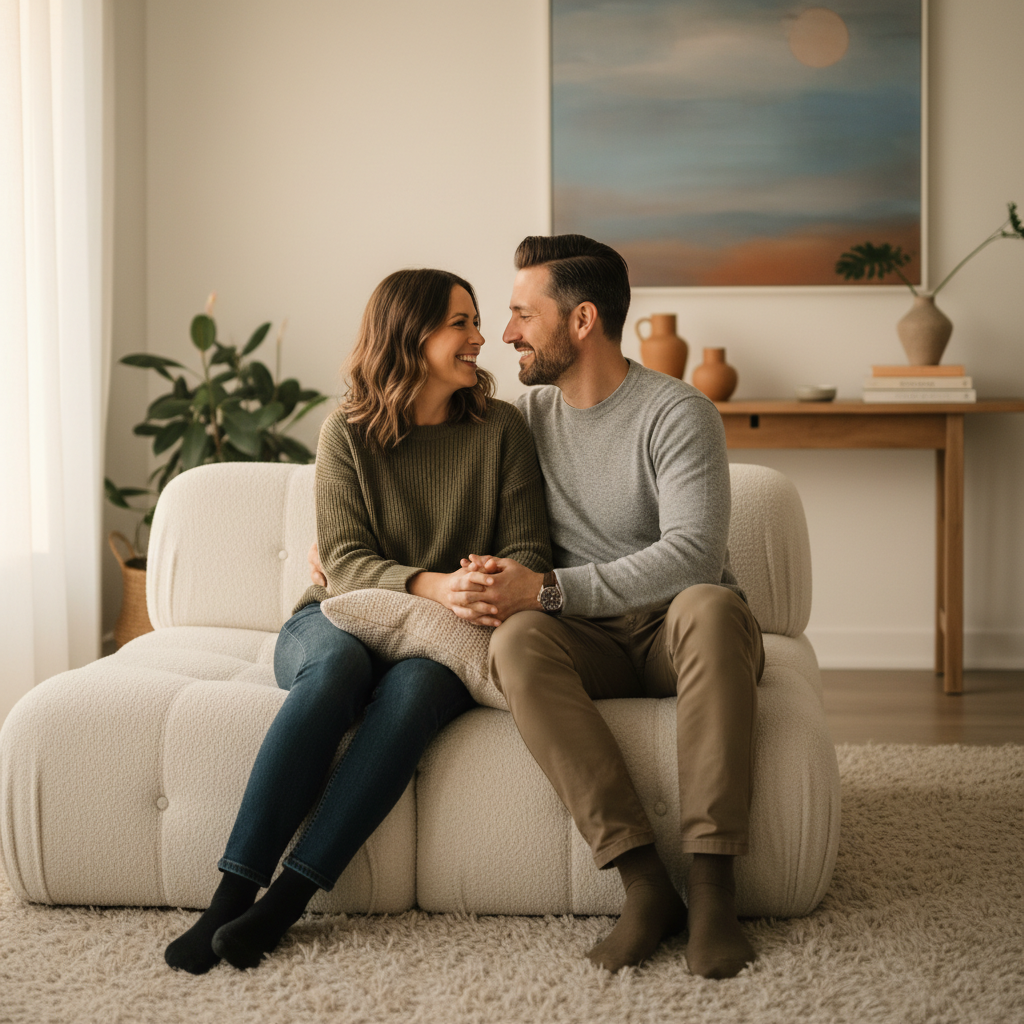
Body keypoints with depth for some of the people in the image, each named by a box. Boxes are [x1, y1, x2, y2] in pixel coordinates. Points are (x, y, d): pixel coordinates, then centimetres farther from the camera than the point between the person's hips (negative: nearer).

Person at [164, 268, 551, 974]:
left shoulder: (499, 428, 5)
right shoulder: (349, 433, 2)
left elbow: (529, 550, 2)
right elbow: (346, 563, -8)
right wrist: (432, 585, -29)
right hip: (339, 618, -1)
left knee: (414, 685, -35)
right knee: (340, 665, -36)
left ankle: (287, 899, -34)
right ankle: (232, 896, -36)